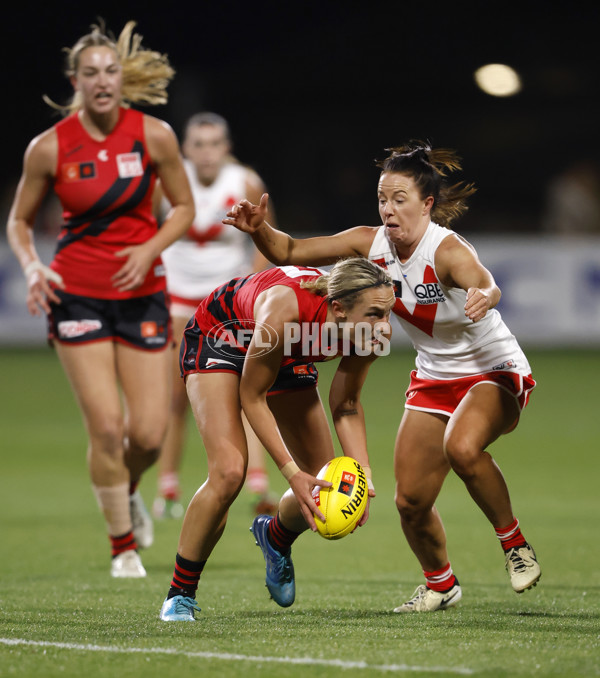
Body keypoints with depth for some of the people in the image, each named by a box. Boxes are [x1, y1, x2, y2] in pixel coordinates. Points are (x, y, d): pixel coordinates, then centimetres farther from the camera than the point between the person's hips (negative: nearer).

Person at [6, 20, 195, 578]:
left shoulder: (154, 136, -5)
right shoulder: (49, 147, -7)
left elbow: (183, 207, 6)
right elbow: (19, 221, 5)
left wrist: (149, 250, -11)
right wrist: (32, 267, -13)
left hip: (142, 292, 1)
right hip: (77, 295, -1)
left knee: (149, 433, -3)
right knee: (106, 426, -10)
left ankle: (127, 492, 33)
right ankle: (123, 544, 9)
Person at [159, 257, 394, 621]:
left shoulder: (372, 334, -27)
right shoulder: (286, 310, -44)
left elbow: (346, 407, -9)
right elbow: (252, 397, -28)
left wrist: (362, 476, -21)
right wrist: (292, 473, -33)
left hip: (286, 355, 6)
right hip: (218, 340, -6)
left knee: (323, 487, 3)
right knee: (228, 473, -24)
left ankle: (275, 537, 40)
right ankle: (180, 595, -7)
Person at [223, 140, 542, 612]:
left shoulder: (447, 250, -28)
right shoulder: (372, 243, -9)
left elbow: (484, 283, -50)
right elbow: (289, 252, -3)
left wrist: (484, 296, -74)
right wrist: (259, 229, -24)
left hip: (494, 374, -6)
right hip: (434, 379, 6)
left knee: (461, 447, -37)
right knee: (411, 500, 0)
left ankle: (515, 545, -15)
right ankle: (440, 584, 29)